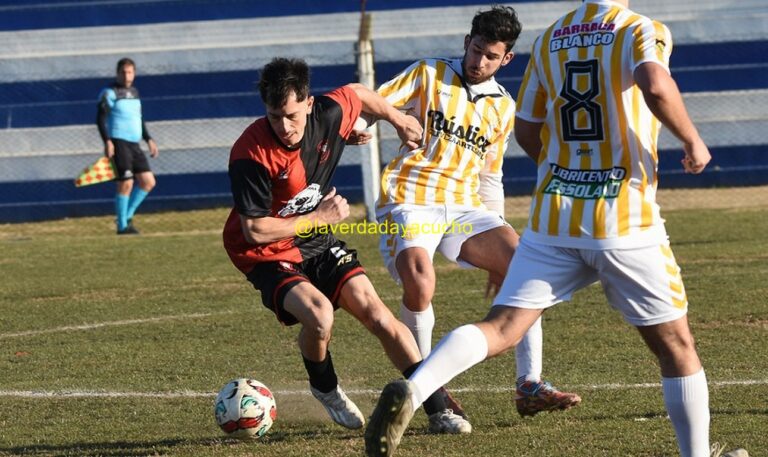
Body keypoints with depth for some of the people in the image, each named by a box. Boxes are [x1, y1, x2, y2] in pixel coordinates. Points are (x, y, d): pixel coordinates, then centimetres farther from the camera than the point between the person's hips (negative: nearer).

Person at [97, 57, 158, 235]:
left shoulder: (134, 92, 17)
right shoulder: (110, 93, -5)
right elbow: (101, 118, -11)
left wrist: (148, 139, 19)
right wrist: (107, 141, -22)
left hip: (134, 144, 8)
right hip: (118, 142, -8)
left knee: (148, 181, 3)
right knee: (126, 183, -12)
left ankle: (127, 216, 14)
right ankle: (122, 226, -3)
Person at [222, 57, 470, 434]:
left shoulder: (329, 116, -13)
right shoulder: (251, 153, -28)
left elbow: (357, 93, 12)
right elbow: (254, 231, -25)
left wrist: (398, 120, 26)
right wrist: (318, 218, -18)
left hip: (317, 241, 5)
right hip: (269, 255, -5)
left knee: (377, 314, -6)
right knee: (319, 314, -29)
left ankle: (438, 410, 2)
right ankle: (325, 388, 4)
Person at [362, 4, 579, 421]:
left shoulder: (503, 108, 17)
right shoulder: (428, 75, 4)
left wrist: (496, 243, 22)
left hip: (465, 206, 5)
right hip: (410, 200, -5)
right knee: (420, 284, -29)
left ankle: (530, 386, -14)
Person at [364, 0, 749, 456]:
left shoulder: (549, 39, 13)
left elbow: (527, 133, 17)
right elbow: (656, 87, -24)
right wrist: (693, 141, -8)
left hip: (552, 218, 4)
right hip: (625, 222, -4)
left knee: (501, 330, -4)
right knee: (677, 345, 12)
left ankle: (410, 392, -27)